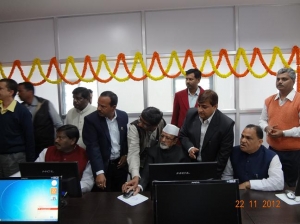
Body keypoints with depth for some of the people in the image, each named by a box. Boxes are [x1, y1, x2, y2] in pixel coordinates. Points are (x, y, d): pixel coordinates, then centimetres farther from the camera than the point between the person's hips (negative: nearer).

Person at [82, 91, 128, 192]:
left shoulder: (123, 116, -3)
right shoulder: (91, 119, -16)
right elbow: (92, 147, -22)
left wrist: (125, 155, 2)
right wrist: (99, 172, -29)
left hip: (120, 164, 4)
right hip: (103, 165, -3)